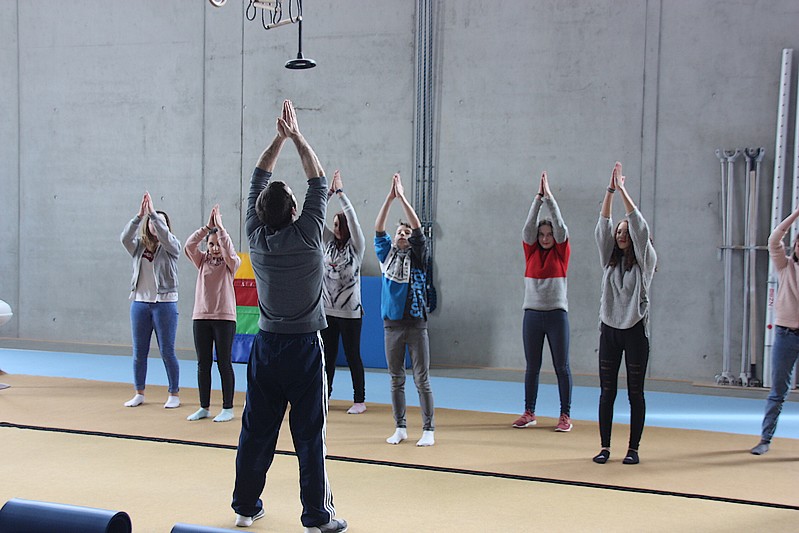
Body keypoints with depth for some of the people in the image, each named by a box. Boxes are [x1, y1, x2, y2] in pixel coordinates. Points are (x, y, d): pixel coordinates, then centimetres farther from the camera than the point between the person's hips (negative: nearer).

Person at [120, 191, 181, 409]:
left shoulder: (171, 247, 0)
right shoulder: (139, 246, 7)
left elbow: (165, 235, -22)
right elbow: (124, 237, -12)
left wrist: (153, 213, -23)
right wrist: (139, 215, -22)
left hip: (164, 303, -3)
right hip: (140, 302, 4)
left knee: (167, 352, 0)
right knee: (139, 352, 9)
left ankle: (174, 394, 10)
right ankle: (139, 393, 20)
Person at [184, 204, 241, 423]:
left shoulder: (231, 263, 1)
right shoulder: (202, 261, 9)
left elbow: (229, 251, -21)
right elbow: (189, 245, -8)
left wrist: (219, 226, -23)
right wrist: (207, 226, -17)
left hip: (224, 318, -4)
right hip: (201, 317, 4)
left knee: (224, 363, 0)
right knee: (203, 364, 7)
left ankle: (227, 408, 8)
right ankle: (204, 407, 16)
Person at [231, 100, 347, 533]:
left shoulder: (256, 237, -2)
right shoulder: (306, 236, -12)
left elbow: (258, 180, 9)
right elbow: (318, 182, 0)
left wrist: (279, 139, 11)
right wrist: (297, 138, 9)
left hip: (265, 347, 4)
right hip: (304, 347, -4)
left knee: (256, 430, 11)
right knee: (309, 434, -1)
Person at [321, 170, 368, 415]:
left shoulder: (356, 246, -4)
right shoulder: (330, 243, 8)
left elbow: (353, 219, -17)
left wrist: (341, 192, -15)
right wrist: (329, 192, -7)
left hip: (350, 311, -5)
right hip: (328, 309, 5)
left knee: (353, 356, 1)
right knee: (328, 355, 9)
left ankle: (359, 400, 9)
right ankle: (324, 395, 17)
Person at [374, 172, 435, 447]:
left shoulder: (417, 256, 3)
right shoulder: (386, 253, 9)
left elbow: (418, 228, -9)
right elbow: (378, 229, -1)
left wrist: (402, 197, -12)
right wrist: (389, 197, -9)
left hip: (416, 323, -3)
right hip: (392, 324, 3)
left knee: (422, 379, 0)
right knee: (396, 379, 9)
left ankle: (428, 430, 5)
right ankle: (400, 428, 18)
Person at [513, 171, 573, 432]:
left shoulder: (561, 253, 3)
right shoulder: (531, 252, 8)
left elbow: (561, 228, -8)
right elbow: (528, 227, -2)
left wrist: (550, 197, -8)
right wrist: (538, 198, -7)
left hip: (556, 314, -2)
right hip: (532, 314, 2)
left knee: (562, 367, 2)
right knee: (532, 367, 8)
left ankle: (565, 415, 8)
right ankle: (529, 413, 16)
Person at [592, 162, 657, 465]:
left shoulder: (645, 261, 0)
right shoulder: (610, 259, 10)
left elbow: (640, 227, -12)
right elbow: (602, 227, -1)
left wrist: (623, 191, -13)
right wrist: (610, 190, -9)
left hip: (635, 330, -3)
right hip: (609, 329, 4)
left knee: (635, 393, 2)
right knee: (607, 391, 4)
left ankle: (633, 449, 9)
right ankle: (605, 447, 9)